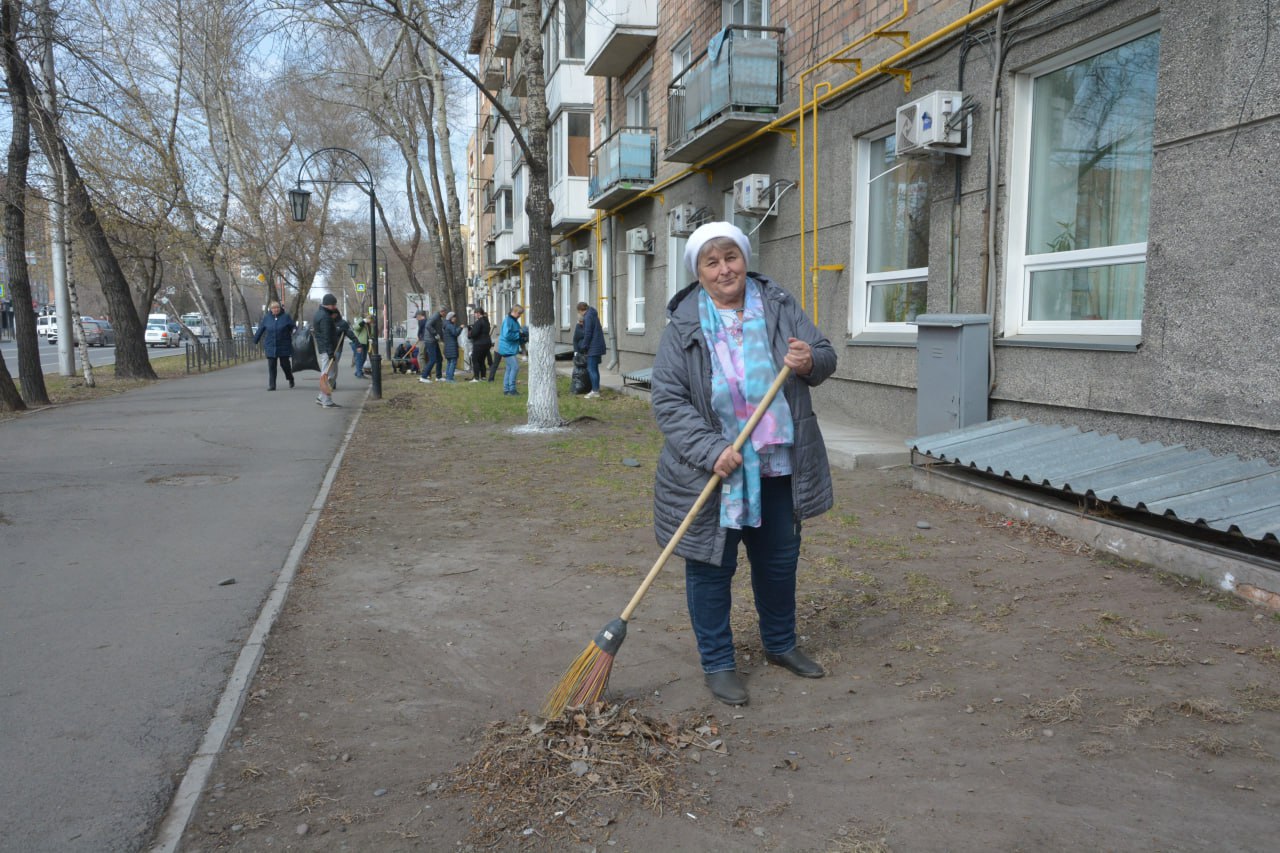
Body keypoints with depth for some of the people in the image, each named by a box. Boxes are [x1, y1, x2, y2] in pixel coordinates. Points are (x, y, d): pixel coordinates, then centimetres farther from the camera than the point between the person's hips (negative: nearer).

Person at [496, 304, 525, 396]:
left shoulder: (514, 321, 15)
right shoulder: (508, 321, -16)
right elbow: (507, 335, -24)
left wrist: (522, 338, 4)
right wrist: (519, 335, -17)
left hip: (511, 349, 10)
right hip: (508, 349, -10)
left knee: (510, 368, 11)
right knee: (515, 367, -13)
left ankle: (506, 389, 16)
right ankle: (511, 389, -10)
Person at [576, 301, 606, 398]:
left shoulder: (588, 317, -15)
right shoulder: (593, 315, 14)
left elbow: (587, 334, -19)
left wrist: (584, 347, -9)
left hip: (593, 347, -10)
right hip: (598, 346, 10)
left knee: (591, 369, -6)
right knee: (595, 369, 16)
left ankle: (595, 391, -6)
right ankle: (596, 389, 22)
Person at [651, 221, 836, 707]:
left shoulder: (779, 307, 1)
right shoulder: (683, 326, -9)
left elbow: (825, 357, 5)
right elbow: (668, 400, -13)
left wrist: (810, 362, -20)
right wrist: (711, 451, -24)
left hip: (778, 467, 4)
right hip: (712, 470, -4)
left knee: (780, 560, 18)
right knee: (711, 566, 5)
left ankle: (780, 644, 40)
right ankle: (717, 664, 22)